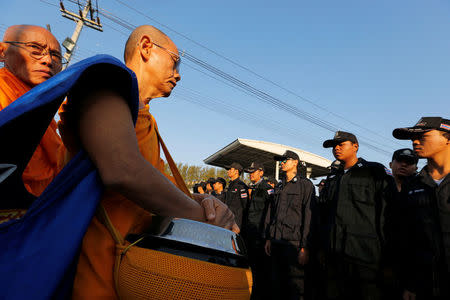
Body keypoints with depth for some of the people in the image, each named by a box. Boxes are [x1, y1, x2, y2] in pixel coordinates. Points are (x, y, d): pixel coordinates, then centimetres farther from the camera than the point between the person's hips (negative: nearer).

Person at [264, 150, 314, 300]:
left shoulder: (305, 184, -3)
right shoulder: (279, 186, 16)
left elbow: (309, 216, -8)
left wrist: (305, 247, -13)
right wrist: (268, 238, 14)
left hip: (294, 243, -6)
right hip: (276, 243, 6)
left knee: (295, 286, 1)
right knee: (277, 286, 14)